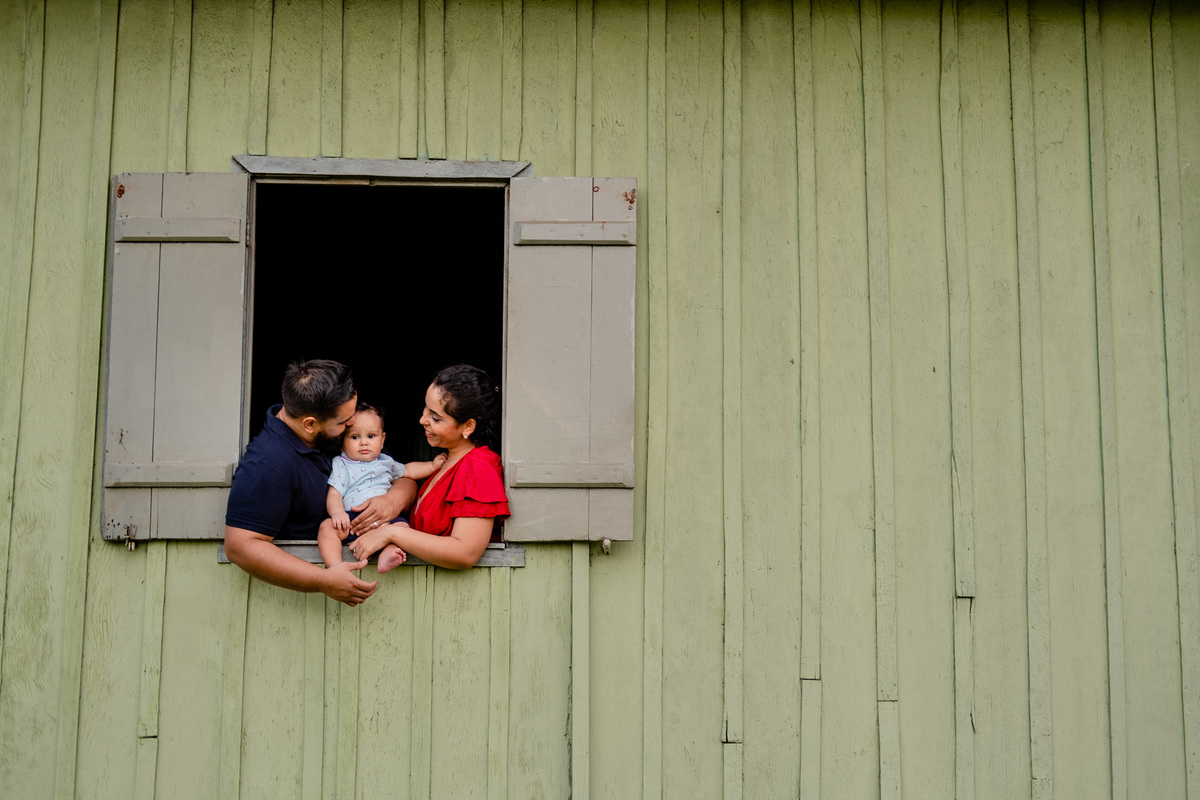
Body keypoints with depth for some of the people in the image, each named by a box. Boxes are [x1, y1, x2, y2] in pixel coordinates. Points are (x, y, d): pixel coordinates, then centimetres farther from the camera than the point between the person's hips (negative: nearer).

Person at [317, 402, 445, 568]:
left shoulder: (385, 461, 25)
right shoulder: (341, 464, 11)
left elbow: (408, 470, 44)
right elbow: (334, 495, 0)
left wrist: (433, 465, 35)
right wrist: (337, 512, -22)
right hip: (350, 517, -3)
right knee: (327, 526, -31)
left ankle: (387, 556, -49)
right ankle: (335, 566, -43)